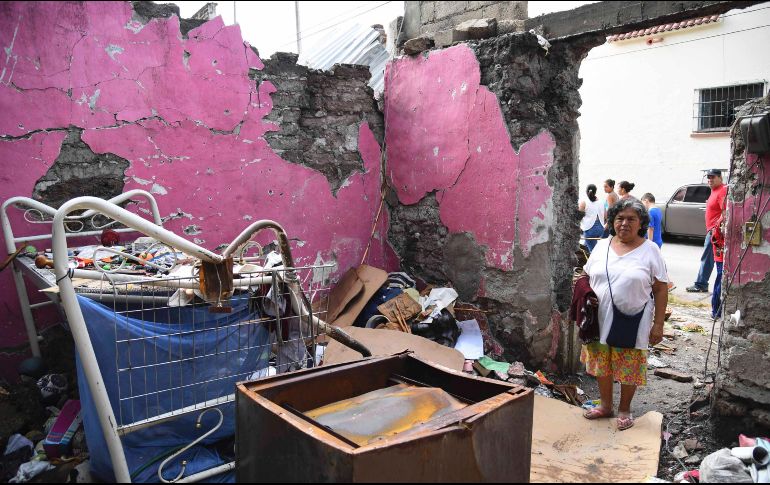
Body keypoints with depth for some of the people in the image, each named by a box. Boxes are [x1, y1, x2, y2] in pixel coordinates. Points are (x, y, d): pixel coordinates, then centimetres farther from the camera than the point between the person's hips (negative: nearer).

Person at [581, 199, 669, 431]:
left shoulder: (650, 250, -6)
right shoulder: (601, 246, 4)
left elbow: (660, 290, -5)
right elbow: (587, 279, 11)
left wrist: (658, 324, -9)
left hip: (633, 322, -3)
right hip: (601, 320, 3)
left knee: (629, 367, 9)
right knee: (602, 364, 14)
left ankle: (624, 409, 30)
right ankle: (605, 406, 33)